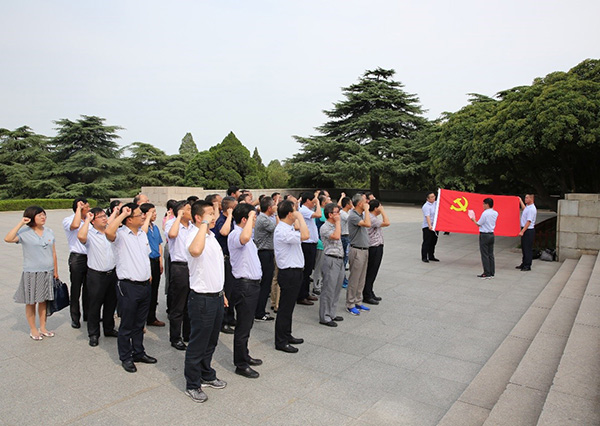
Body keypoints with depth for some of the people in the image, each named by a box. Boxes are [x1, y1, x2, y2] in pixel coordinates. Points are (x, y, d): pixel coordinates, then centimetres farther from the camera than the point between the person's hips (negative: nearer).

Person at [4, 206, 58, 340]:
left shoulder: (49, 232, 4)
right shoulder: (24, 233, -9)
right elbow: (8, 239, -29)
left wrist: (55, 271, 9)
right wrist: (21, 223, -23)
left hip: (47, 272, 4)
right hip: (31, 273, -4)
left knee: (43, 301, 14)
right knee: (31, 302, 7)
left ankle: (43, 327, 27)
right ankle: (33, 329, 23)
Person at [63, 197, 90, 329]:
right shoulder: (68, 220, -7)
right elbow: (75, 225, -32)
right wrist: (79, 208, -20)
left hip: (90, 257, 5)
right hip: (77, 258, -5)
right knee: (76, 290, 4)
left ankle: (87, 314, 26)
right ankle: (75, 318, 15)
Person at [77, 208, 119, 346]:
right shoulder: (89, 234, -11)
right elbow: (81, 236, -32)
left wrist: (116, 213, 5)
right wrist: (87, 220, -22)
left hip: (112, 273, 5)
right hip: (96, 275, -5)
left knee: (111, 303, 16)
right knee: (94, 305, 6)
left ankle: (109, 329, 33)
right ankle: (93, 334, 20)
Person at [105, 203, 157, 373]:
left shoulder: (143, 234, 10)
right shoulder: (120, 234, -13)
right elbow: (109, 232, -38)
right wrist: (123, 213, -27)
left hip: (145, 284, 7)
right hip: (128, 287, -7)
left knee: (139, 323, 19)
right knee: (127, 325, 8)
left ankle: (139, 353, 33)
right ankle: (126, 358, 23)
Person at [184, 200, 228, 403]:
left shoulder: (211, 236, 11)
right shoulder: (195, 235, -18)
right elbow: (195, 251, -46)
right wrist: (204, 225, -35)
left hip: (216, 297, 9)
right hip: (202, 299, -9)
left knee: (211, 342, 21)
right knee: (198, 344, 6)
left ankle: (206, 375, 38)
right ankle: (192, 385, 21)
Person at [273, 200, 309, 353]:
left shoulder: (288, 228, 10)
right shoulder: (282, 231, -23)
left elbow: (305, 234, 21)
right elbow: (305, 236, -33)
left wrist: (297, 221, 9)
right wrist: (300, 216, -22)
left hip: (294, 272, 10)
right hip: (289, 273, -10)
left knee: (289, 307, 19)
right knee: (285, 308, 1)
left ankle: (287, 336, 32)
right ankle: (280, 342, 12)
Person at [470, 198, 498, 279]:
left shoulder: (485, 213, -17)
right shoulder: (495, 213, 6)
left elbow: (478, 224, -9)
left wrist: (473, 220, 9)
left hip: (484, 235, -7)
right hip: (491, 234, 7)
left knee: (485, 255, -2)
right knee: (491, 255, 12)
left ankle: (487, 274, 0)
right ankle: (492, 273, 16)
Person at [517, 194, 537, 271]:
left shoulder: (532, 209, -18)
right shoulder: (527, 207, 11)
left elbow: (528, 222, -22)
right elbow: (523, 208, 39)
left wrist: (522, 231, -23)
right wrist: (520, 201, 44)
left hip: (529, 230, -10)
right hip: (525, 229, 10)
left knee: (528, 248, -4)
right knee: (524, 248, 15)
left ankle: (527, 266, 2)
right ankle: (524, 264, 24)